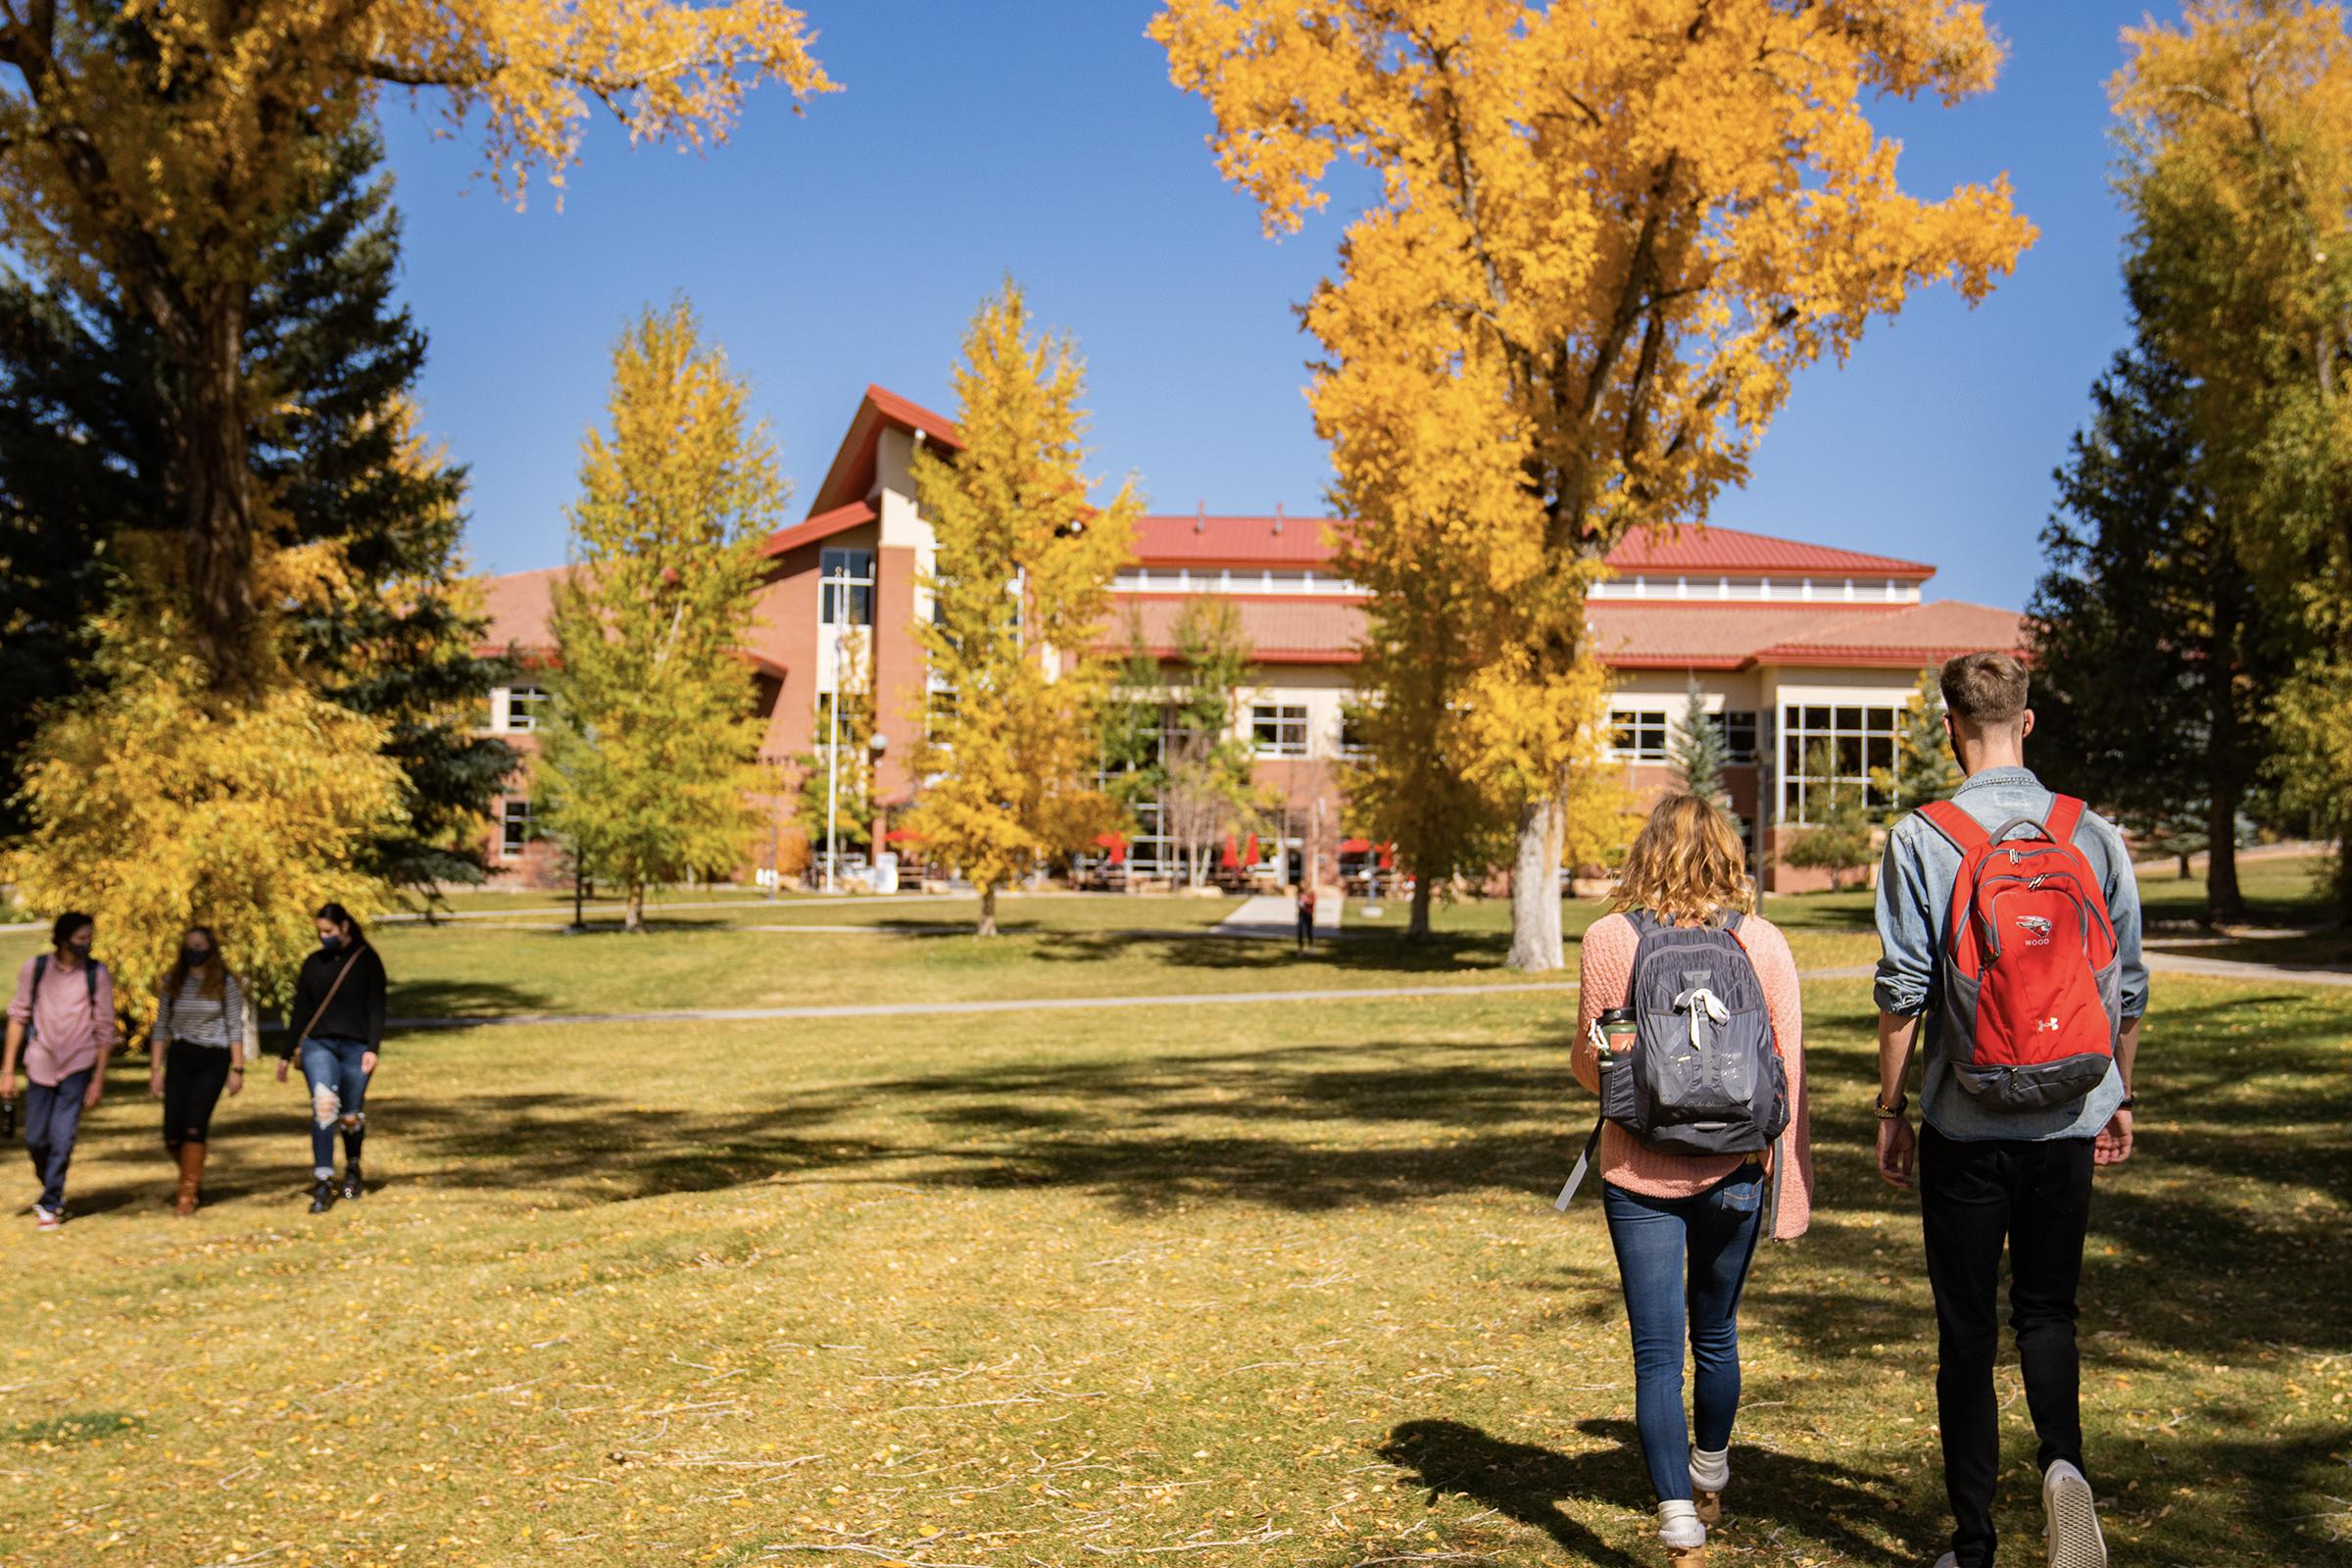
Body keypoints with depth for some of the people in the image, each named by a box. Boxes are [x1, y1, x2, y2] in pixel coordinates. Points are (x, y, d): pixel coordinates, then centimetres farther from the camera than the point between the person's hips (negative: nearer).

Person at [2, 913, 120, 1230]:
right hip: (40, 1065, 2)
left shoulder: (97, 974, -5)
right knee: (35, 1139, 7)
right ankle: (52, 1190, 32)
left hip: (77, 1068, -2)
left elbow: (104, 1030, -1)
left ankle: (49, 1204, 9)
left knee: (62, 1138, -5)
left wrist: (98, 1081, -3)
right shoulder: (35, 968, -3)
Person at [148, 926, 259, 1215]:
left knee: (195, 1126, -12)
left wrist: (237, 1069, -5)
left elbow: (235, 1028, 0)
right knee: (172, 1133, -3)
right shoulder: (172, 982, 6)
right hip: (180, 1058, 3)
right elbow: (161, 1027, 8)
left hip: (213, 1060, -3)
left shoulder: (225, 983, -1)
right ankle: (194, 1182, 24)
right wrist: (156, 1069, 3)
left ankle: (188, 1194, 0)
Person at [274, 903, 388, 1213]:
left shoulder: (367, 961, 1)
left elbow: (376, 1009, -2)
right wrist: (286, 1054, 16)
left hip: (355, 1046, -2)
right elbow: (300, 1012, 16)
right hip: (318, 1045, 2)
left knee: (351, 1116, 4)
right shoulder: (313, 963, 11)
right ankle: (323, 1183, -22)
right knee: (324, 1106, -18)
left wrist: (372, 1048, -13)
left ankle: (353, 1168, 34)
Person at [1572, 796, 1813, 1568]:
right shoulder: (1764, 943, -3)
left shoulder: (1608, 940, -7)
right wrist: (1790, 1187, 4)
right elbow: (1788, 1072, -2)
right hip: (1732, 1171, 2)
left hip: (1639, 1174, -2)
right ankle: (1709, 1479, 42)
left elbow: (1590, 1064, -1)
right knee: (1715, 1332, 21)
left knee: (1657, 1352, 2)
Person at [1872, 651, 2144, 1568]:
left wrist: (1890, 1110, 1)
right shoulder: (2091, 835, 1)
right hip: (2067, 1122, 2)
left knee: (1967, 1331, 7)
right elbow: (2128, 985, 6)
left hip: (1966, 1125, -2)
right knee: (2047, 1309, 17)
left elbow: (1903, 992, -9)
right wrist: (2118, 1097, 18)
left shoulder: (1921, 839, -8)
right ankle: (2063, 1463, -9)